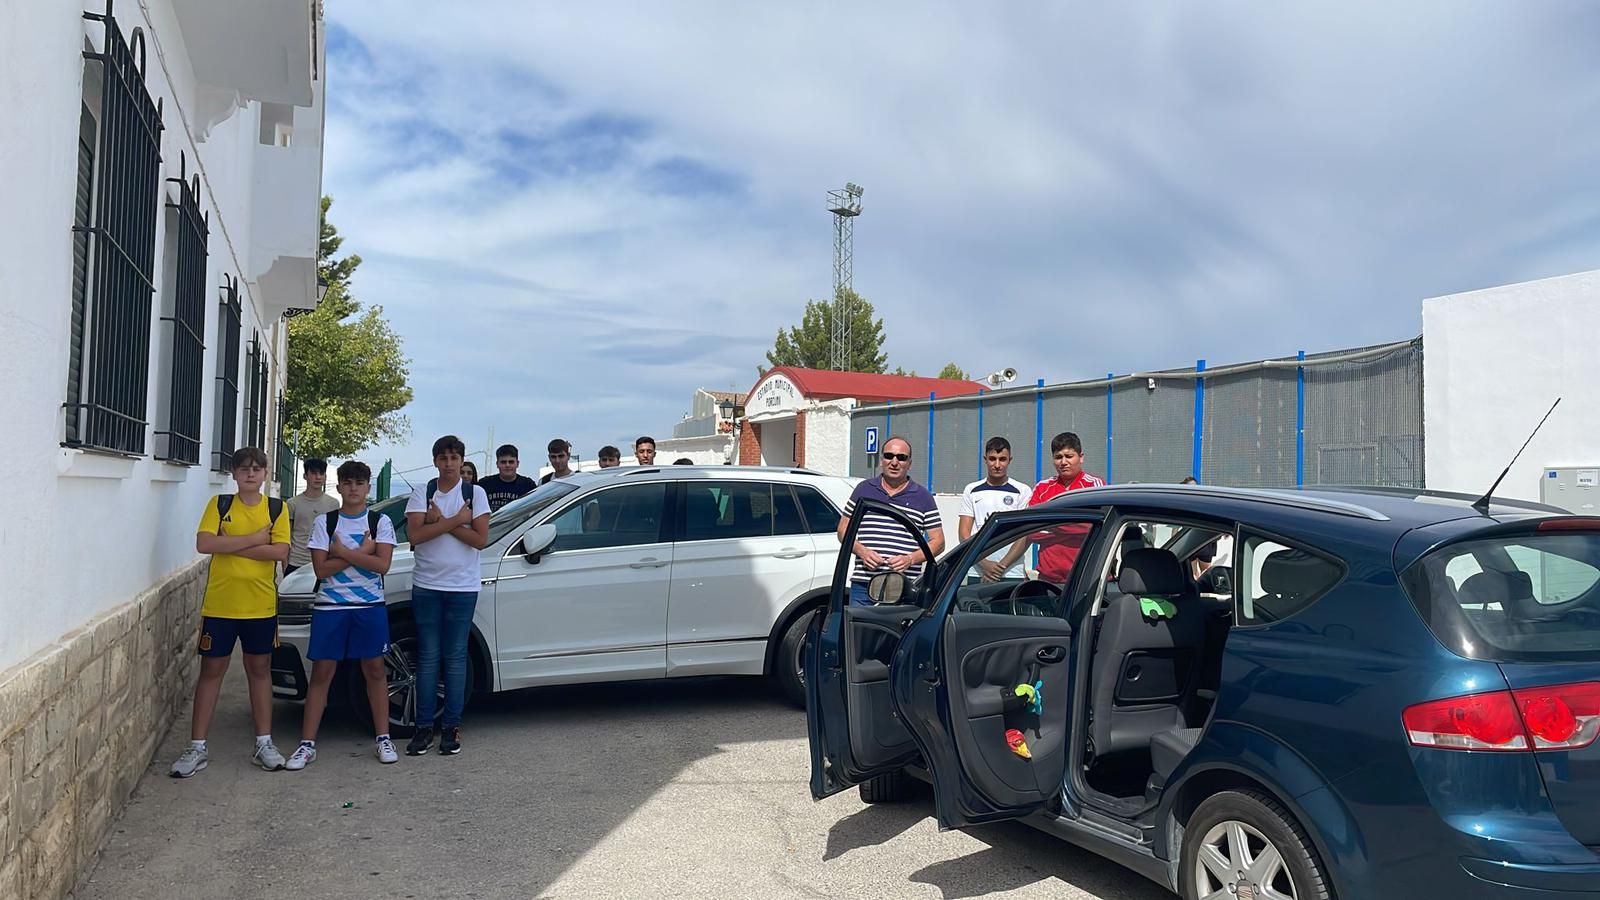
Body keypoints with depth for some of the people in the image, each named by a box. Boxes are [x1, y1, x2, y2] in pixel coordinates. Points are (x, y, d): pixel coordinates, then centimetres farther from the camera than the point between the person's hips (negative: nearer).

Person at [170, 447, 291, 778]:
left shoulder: (276, 508, 1)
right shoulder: (219, 504, 1)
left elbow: (281, 551, -11)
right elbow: (204, 544, -14)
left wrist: (230, 546, -14)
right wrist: (254, 539, -15)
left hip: (261, 605, 1)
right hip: (219, 604, 0)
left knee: (260, 670, 10)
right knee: (211, 670, 6)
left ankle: (264, 743, 18)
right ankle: (197, 747, 14)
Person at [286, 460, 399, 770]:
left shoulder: (381, 522, 2)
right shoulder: (324, 522, 3)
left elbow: (382, 564, -11)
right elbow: (322, 569, -6)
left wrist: (343, 552, -12)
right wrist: (360, 552, -10)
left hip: (370, 606, 0)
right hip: (329, 606, 0)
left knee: (374, 669, 6)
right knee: (322, 671, 2)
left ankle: (383, 737, 14)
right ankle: (307, 744, 6)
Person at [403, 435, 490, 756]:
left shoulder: (475, 493, 1)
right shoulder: (421, 495, 3)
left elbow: (481, 539, -8)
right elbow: (415, 535, -12)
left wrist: (440, 521, -11)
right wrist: (456, 520, -16)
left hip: (462, 588, -1)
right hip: (426, 587, 1)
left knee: (455, 658, 4)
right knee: (428, 657, 5)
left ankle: (451, 727, 11)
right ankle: (424, 727, 11)